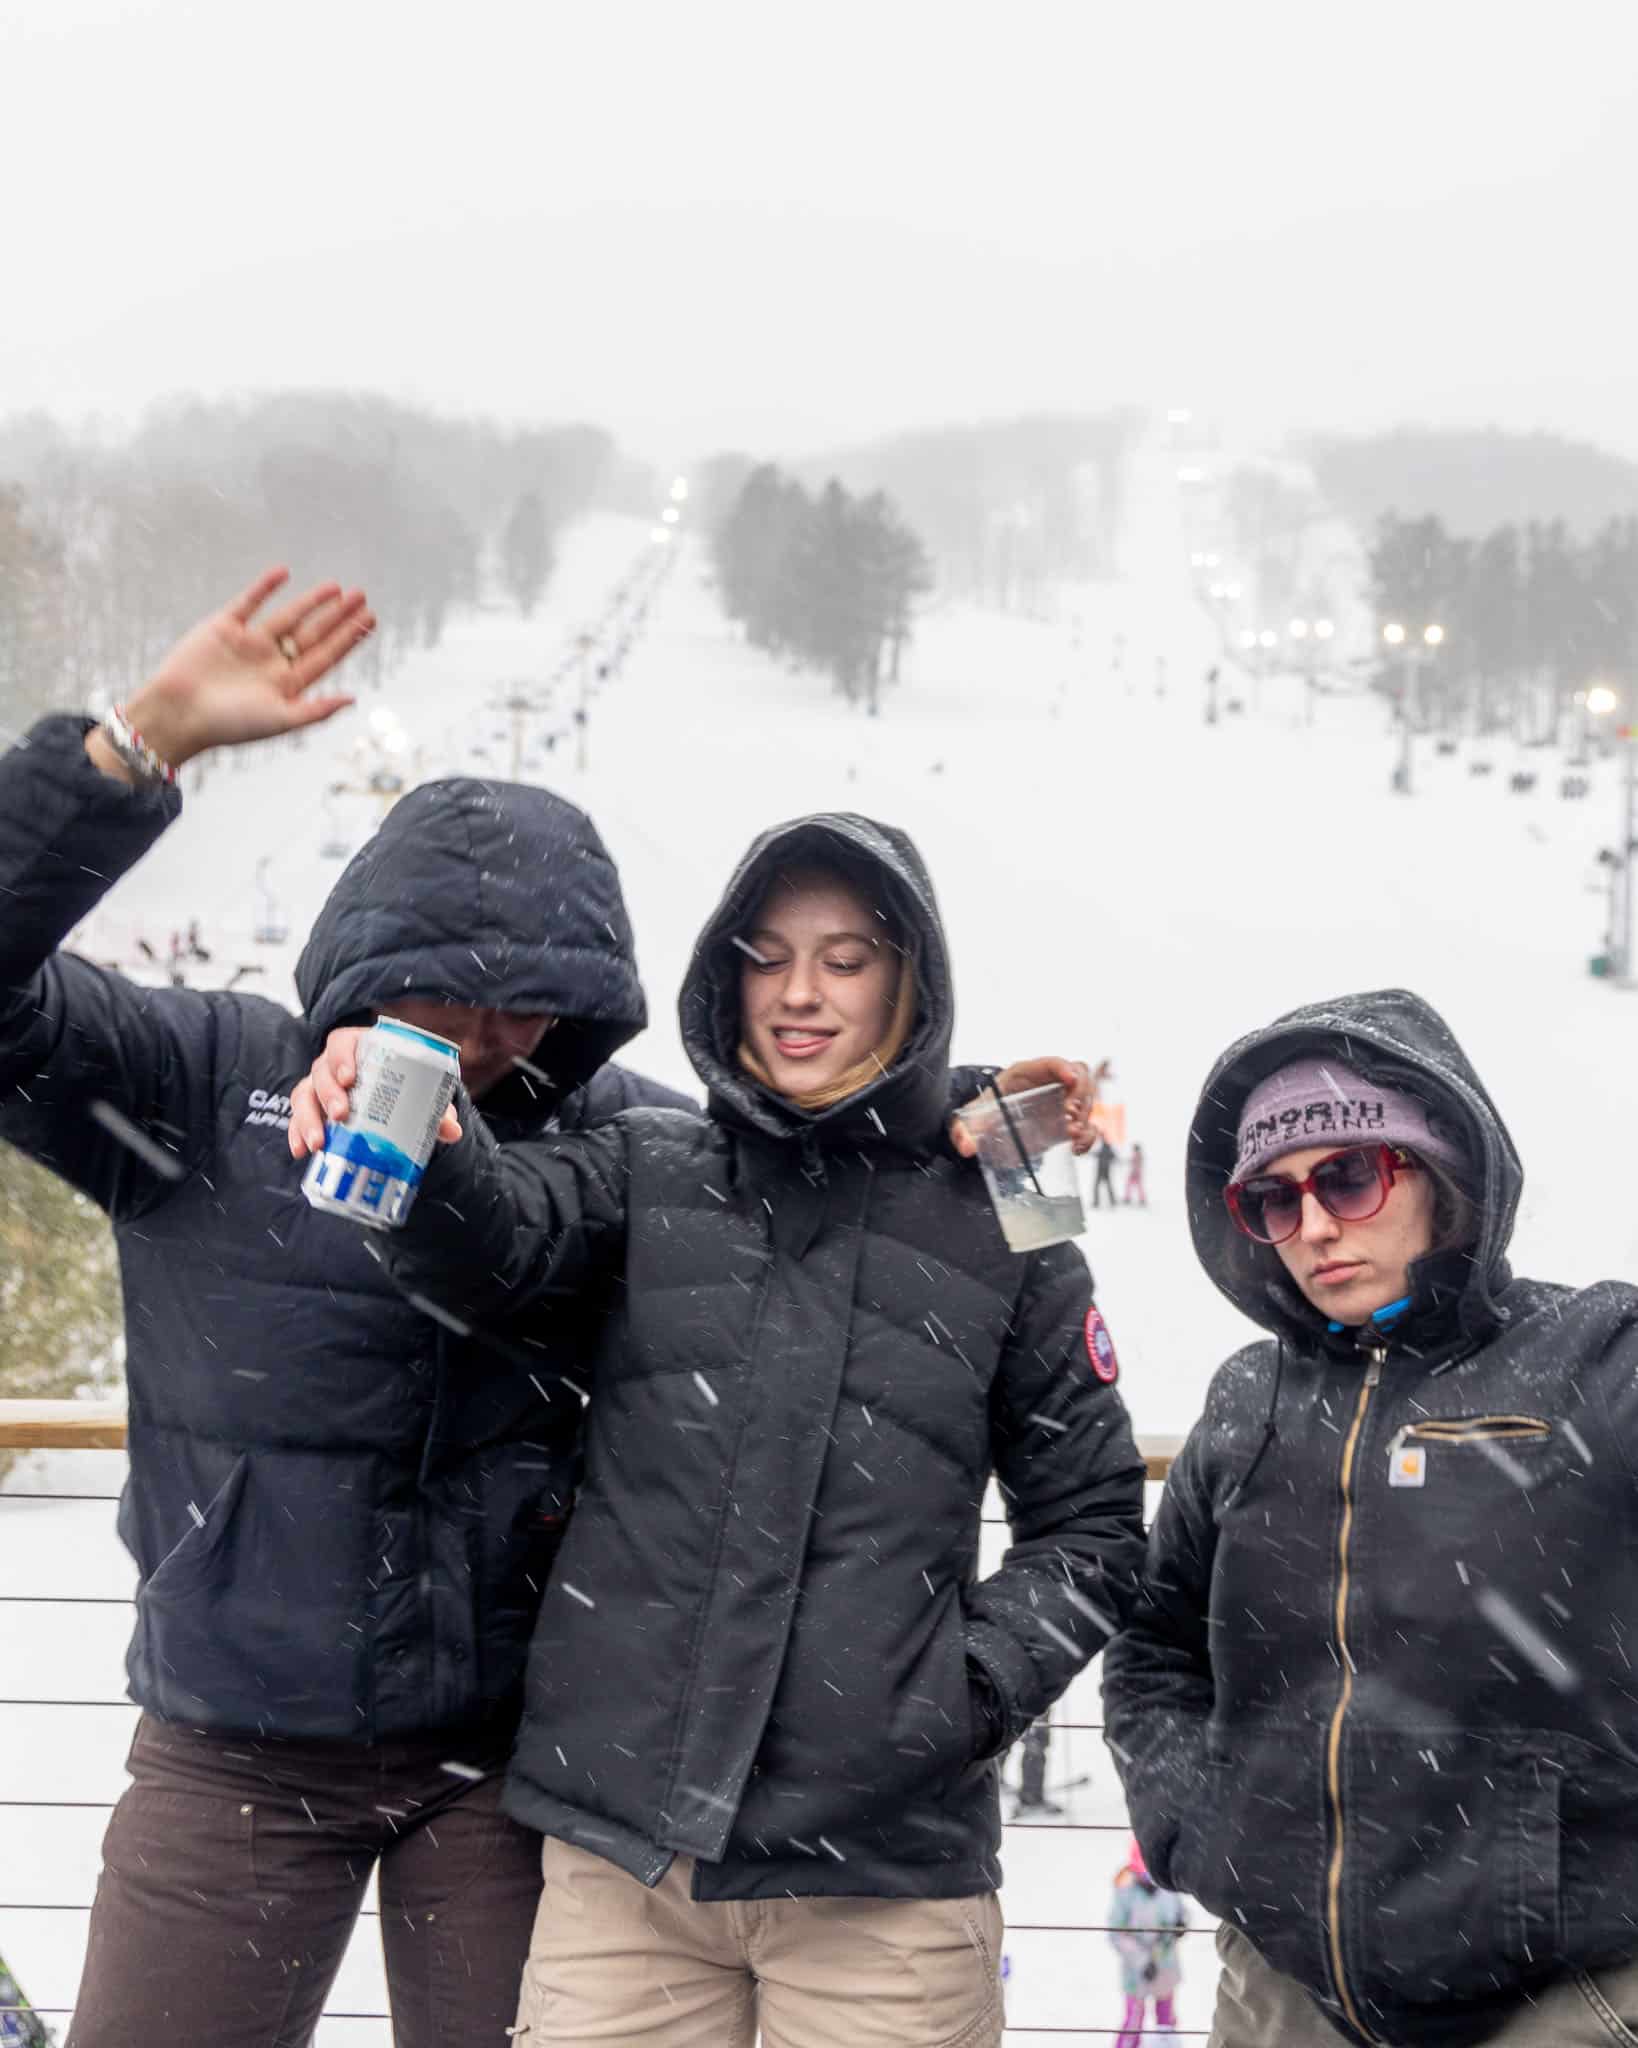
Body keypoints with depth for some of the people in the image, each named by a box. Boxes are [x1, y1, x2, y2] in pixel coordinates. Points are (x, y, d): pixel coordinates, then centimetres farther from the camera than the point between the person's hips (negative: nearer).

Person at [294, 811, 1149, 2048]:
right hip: (622, 1850, 1)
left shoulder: (1002, 1234, 6)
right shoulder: (650, 1178, 9)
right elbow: (499, 1240, -13)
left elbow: (1090, 1523, 11)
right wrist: (412, 1152, -35)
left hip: (887, 1871, -1)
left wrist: (975, 1690, -4)